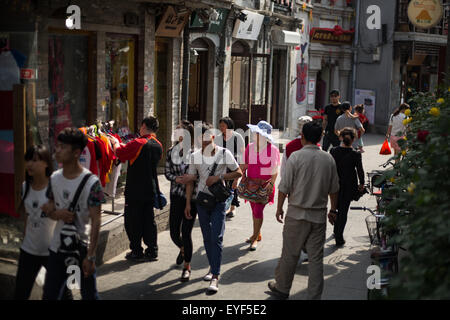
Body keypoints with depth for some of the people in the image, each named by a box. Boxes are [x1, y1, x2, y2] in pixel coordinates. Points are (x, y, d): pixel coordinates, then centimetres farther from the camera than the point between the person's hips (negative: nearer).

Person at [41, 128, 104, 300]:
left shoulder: (91, 182, -16)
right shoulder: (54, 178, 2)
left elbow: (95, 221, -15)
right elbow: (49, 209, 13)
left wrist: (90, 256, -17)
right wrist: (57, 214, -12)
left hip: (82, 248, -5)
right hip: (57, 248, 5)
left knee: (89, 295, 8)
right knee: (49, 294, 12)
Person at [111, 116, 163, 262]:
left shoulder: (138, 143, -17)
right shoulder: (158, 146, 5)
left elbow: (120, 153, -11)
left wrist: (116, 143, 11)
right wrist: (124, 145, 23)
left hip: (135, 190, -6)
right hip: (151, 190, 6)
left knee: (133, 221, 4)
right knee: (149, 220, 13)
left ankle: (137, 252, 8)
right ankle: (152, 251, 15)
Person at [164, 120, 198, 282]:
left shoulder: (195, 152, -6)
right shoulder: (171, 152, 4)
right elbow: (167, 172, 9)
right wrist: (177, 179, -10)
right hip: (176, 196, 4)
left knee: (186, 232, -3)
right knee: (174, 232, 6)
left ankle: (187, 266, 14)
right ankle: (182, 249, 43)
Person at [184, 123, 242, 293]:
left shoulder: (224, 153, -7)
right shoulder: (195, 156, 2)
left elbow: (238, 173, -2)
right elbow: (191, 180, 9)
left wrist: (219, 177, -15)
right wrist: (188, 204, 6)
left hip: (218, 200, -4)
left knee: (216, 237, -11)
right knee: (207, 237, 11)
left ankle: (215, 277, -9)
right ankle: (213, 267, 27)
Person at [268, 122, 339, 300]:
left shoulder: (296, 157, -10)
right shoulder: (328, 159, 1)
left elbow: (284, 187, -8)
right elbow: (334, 189, 9)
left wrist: (279, 208, 5)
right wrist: (333, 210, 22)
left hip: (297, 214, -3)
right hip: (319, 215, 3)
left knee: (290, 254, 10)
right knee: (316, 257, 7)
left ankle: (282, 288, 26)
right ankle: (314, 295, 11)